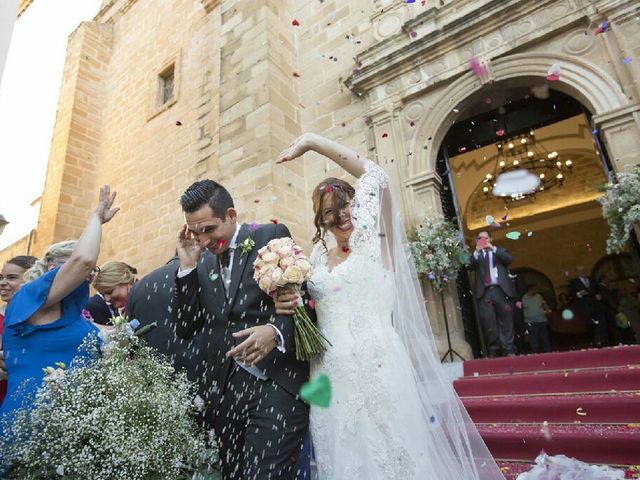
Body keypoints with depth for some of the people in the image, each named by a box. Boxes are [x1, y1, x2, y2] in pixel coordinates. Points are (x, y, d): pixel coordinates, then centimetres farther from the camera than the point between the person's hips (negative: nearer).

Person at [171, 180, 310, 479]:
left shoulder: (272, 236, -1)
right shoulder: (202, 263, 13)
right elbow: (185, 329, 10)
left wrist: (276, 331, -25)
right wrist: (187, 266, 1)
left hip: (276, 383, -4)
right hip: (223, 388, 5)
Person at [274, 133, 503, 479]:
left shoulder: (371, 240, -1)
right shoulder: (318, 255, 12)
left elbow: (375, 177, -12)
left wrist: (310, 142, -8)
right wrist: (289, 305, -2)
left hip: (377, 369, -4)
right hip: (330, 375, 5)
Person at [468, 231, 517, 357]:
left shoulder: (500, 251, 19)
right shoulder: (476, 255, 18)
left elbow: (509, 260, -1)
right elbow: (471, 266, -1)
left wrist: (494, 249, -8)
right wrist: (477, 251, -15)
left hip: (500, 290, 0)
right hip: (484, 292, 0)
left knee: (505, 321, -2)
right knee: (488, 323, -3)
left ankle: (509, 350, 1)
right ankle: (492, 352, 0)